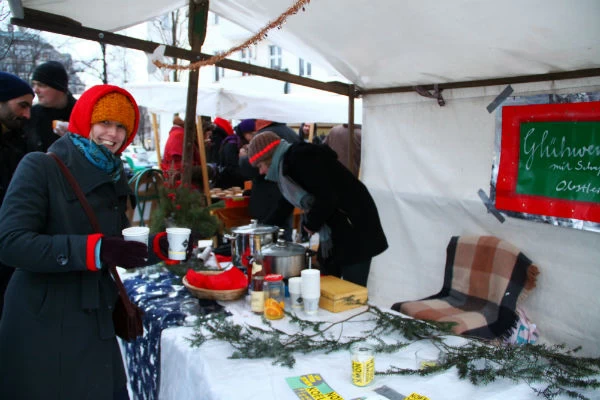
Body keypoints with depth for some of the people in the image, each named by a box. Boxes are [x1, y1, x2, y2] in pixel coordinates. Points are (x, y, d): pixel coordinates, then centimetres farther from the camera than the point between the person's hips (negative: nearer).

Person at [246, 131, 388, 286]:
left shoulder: (301, 159, -18)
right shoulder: (287, 164, 11)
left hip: (355, 230, -10)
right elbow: (287, 202, 23)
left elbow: (328, 198, -26)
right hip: (333, 232, 10)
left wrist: (311, 224, -10)